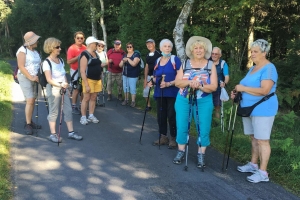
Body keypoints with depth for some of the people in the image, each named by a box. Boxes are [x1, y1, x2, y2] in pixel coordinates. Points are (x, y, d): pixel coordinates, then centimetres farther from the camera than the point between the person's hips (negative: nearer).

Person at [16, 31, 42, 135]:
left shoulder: (35, 51, 12)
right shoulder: (22, 51, -10)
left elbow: (38, 64, 19)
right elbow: (21, 66, -17)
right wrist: (30, 77, -22)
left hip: (35, 78, 7)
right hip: (25, 77, -7)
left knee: (33, 100, 7)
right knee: (30, 101, -13)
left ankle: (30, 121, 18)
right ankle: (27, 125, -7)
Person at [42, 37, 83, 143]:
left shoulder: (61, 60, 10)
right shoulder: (47, 62, -12)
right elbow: (49, 79, -19)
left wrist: (66, 84, 0)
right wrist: (60, 85, -30)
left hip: (63, 88, 7)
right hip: (53, 89, -7)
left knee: (68, 110, 7)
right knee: (53, 112, 1)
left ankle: (71, 132, 15)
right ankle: (53, 134, 11)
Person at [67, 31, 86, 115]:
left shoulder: (85, 47, 4)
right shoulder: (72, 48, -14)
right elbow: (69, 61, -20)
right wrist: (78, 57, -26)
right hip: (76, 71, -6)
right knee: (76, 89, -1)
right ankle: (74, 107, 9)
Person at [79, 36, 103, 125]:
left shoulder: (95, 54, 13)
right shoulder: (85, 55, -13)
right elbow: (82, 71, -18)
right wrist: (86, 85, -21)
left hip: (97, 80, 8)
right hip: (89, 80, -8)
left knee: (93, 98, 11)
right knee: (86, 98, -1)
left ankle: (91, 116, 20)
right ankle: (83, 117, 8)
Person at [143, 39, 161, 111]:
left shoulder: (158, 54, -9)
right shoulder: (148, 56, 14)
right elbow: (147, 67, 15)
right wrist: (145, 79, 11)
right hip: (149, 76, 7)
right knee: (145, 91, 6)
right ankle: (148, 105, 21)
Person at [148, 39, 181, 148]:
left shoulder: (175, 59, -6)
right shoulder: (157, 61, 11)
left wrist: (168, 84, -22)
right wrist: (152, 81, -2)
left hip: (172, 93, -5)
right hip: (159, 93, 6)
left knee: (171, 116, -2)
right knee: (161, 115, 10)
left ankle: (173, 138, 11)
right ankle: (163, 137, 22)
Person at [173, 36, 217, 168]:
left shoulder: (211, 65, 0)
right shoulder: (185, 64, 5)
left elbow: (214, 87, -7)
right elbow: (177, 82, -2)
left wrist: (200, 86, -23)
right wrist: (189, 82, -20)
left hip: (203, 102, -2)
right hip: (184, 100, 2)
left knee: (203, 128, 0)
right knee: (182, 126, 6)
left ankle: (201, 155, 12)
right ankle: (181, 152, 22)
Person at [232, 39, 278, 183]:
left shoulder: (269, 68, -14)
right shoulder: (253, 68, 14)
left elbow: (264, 90, -25)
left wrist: (243, 88, -19)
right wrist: (238, 92, 3)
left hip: (263, 110, -9)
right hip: (249, 109, 9)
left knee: (262, 140, -5)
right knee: (254, 138, 16)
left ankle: (263, 172, 1)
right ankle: (253, 164, 27)